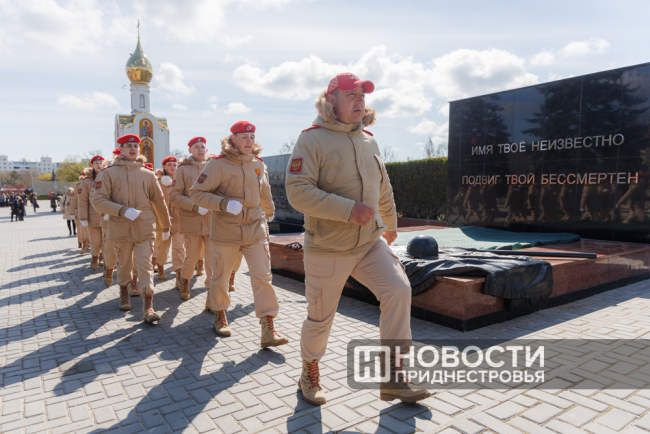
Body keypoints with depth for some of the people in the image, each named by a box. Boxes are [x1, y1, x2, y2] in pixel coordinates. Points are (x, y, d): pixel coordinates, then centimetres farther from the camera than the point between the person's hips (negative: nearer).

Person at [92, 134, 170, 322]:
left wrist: (166, 226, 16)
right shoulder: (109, 173, 0)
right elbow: (98, 201, -6)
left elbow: (159, 202, 11)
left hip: (145, 228, 0)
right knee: (123, 266, 15)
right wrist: (123, 211, -19)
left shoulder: (148, 175, 5)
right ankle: (124, 292, 41)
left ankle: (148, 306, -5)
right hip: (120, 229, 0)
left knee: (145, 266, -6)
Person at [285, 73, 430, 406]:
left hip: (370, 243, 5)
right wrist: (348, 209, -27)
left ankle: (393, 378, 4)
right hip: (327, 249, -5)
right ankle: (309, 374, 36)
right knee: (320, 317, 7)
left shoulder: (369, 141, 11)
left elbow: (383, 189, 23)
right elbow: (297, 191, -22)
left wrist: (390, 224, 34)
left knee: (398, 290, -11)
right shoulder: (312, 140, -10)